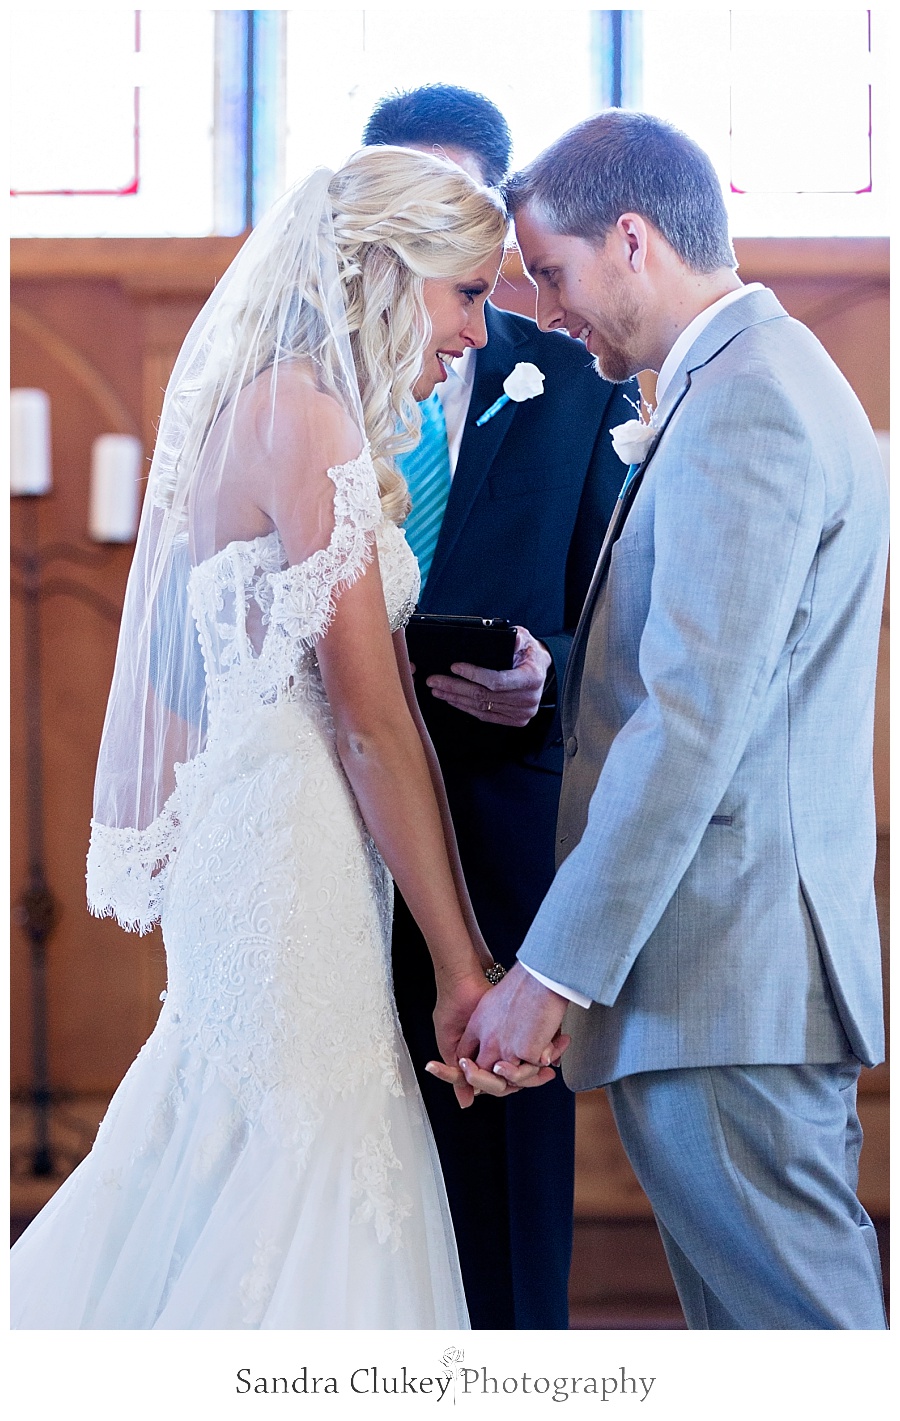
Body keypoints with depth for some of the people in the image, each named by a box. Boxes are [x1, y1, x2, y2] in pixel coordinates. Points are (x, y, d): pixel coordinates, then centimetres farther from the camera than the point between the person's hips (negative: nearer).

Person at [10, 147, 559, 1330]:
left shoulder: (270, 410, 15)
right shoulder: (308, 418, -14)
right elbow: (375, 722, -15)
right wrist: (463, 962, -12)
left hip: (248, 825, 10)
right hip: (291, 845, -10)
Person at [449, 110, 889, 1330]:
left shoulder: (742, 408, -15)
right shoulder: (772, 384, 19)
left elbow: (695, 727, -21)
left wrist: (552, 974, -20)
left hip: (722, 985, -10)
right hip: (753, 972, 10)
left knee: (790, 1316, -5)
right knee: (752, 1313, 14)